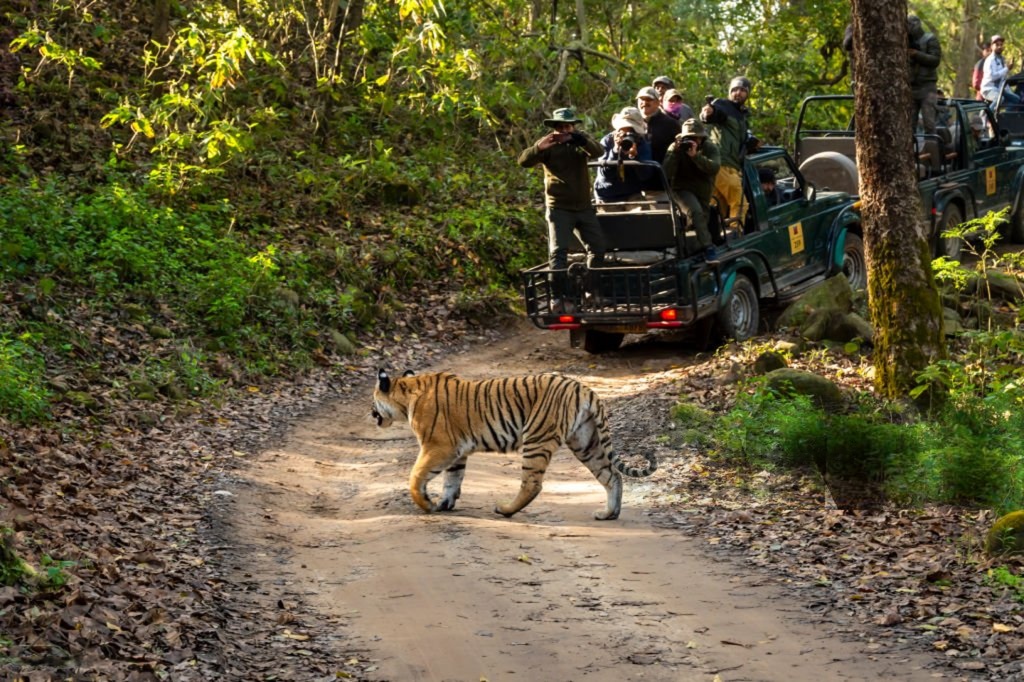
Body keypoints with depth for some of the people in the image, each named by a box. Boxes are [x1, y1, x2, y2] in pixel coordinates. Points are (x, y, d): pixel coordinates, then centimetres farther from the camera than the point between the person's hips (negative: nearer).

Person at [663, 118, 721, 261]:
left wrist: (696, 155, -33)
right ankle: (707, 248, -36)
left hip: (703, 193, 4)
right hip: (683, 190, -4)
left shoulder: (710, 148, -2)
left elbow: (714, 168, -23)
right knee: (695, 211, -31)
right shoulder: (674, 148, -4)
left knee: (702, 217, 7)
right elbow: (666, 174, -16)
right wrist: (675, 152, -25)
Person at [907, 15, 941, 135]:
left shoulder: (930, 40, 2)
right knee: (909, 123, 1)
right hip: (911, 87, 5)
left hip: (926, 86, -5)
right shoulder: (907, 42, 17)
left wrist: (916, 54, -15)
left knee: (928, 122, -10)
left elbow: (935, 60, -10)